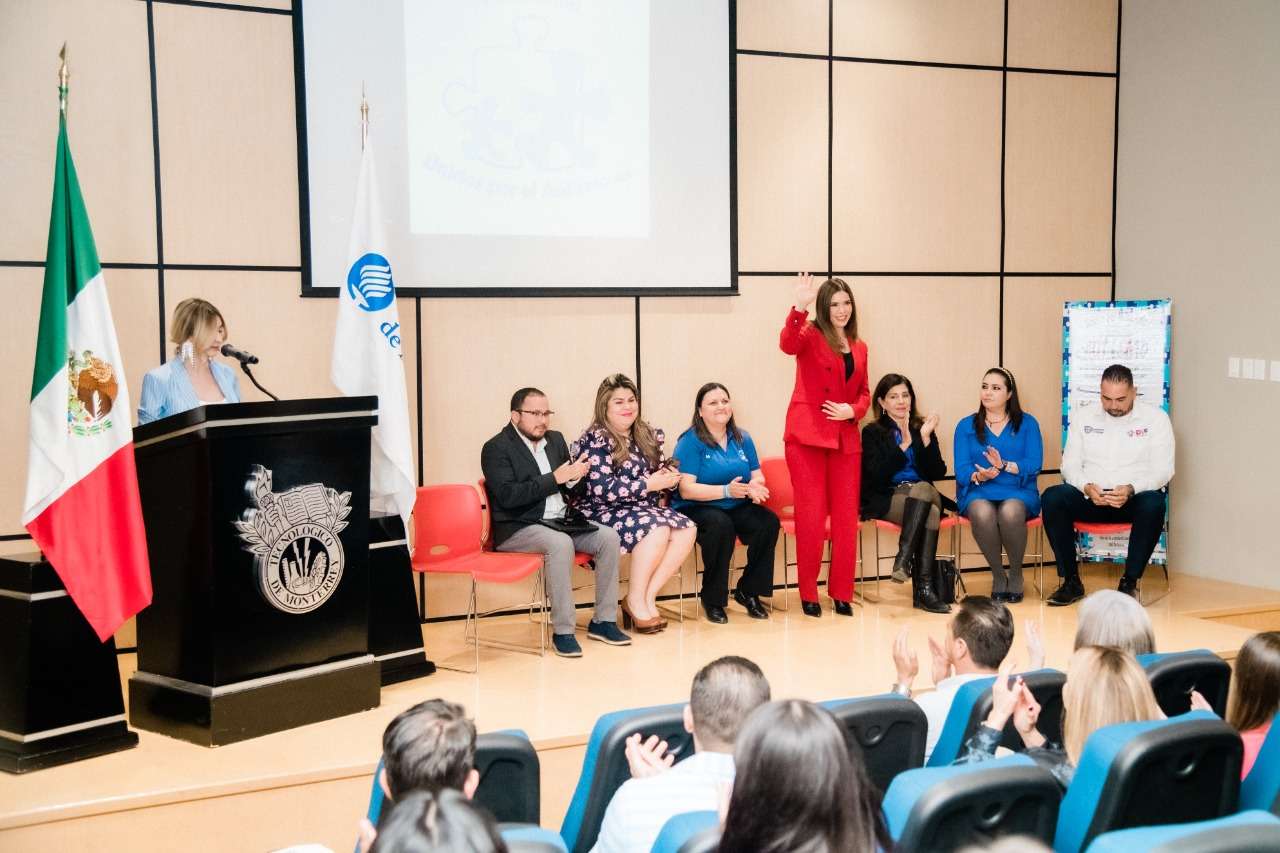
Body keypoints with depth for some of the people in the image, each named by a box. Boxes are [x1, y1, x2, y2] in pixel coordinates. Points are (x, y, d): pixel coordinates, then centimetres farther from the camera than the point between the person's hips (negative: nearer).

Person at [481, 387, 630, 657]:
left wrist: (573, 477, -7)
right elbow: (507, 496, -19)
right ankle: (562, 631, -28)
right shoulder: (496, 448, -6)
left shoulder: (555, 440, 16)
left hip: (561, 523, 7)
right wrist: (555, 478, -19)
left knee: (608, 537, -14)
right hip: (518, 529, -7)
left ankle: (603, 620, -6)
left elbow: (571, 491, 19)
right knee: (560, 544, -35)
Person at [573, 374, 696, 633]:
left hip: (644, 508, 7)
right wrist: (649, 483, -20)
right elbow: (603, 489, -21)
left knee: (687, 529, -19)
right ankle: (635, 601, -14)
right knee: (657, 531, -31)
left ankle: (648, 597, -13)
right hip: (603, 512, -7)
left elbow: (663, 470, 20)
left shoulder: (647, 435, 11)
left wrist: (669, 476, -6)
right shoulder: (595, 440, -11)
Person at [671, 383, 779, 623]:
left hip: (737, 508, 5)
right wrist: (727, 491, -28)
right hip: (696, 510, -5)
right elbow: (686, 490, -16)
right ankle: (712, 600, -17)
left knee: (769, 522, -23)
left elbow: (758, 476, 10)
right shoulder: (690, 441, -8)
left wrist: (755, 487, -16)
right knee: (720, 525, -37)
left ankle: (748, 591, -4)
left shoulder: (742, 439, 10)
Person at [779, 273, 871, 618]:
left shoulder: (859, 347, 15)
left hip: (846, 439, 5)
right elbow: (788, 344, -25)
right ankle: (808, 595, 10)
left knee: (846, 518, 6)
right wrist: (799, 308, -40)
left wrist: (853, 410, -2)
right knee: (811, 517, -2)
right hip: (807, 434, -5)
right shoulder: (811, 335, -2)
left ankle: (841, 593, 18)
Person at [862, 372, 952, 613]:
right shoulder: (872, 432, 7)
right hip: (885, 501, -3)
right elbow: (876, 476, -9)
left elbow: (938, 473, 5)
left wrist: (926, 438, -7)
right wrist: (904, 444, -15)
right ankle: (923, 586, -36)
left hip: (923, 497, 3)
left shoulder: (922, 428, 16)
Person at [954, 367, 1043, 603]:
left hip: (1018, 491, 0)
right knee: (982, 513, -36)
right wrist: (978, 476, -21)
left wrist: (1004, 465, -18)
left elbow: (1034, 465, -2)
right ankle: (998, 575, -13)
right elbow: (961, 469, 1)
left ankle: (1016, 574, -11)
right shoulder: (966, 426, 12)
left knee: (1010, 512, -36)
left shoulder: (1027, 424, 11)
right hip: (979, 492, 1)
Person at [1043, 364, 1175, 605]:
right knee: (1052, 497, -28)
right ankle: (1071, 582, -18)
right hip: (1090, 496, 2)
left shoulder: (1155, 418, 4)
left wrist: (1131, 489, -23)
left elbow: (1163, 470, -4)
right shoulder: (1083, 417, 11)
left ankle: (1129, 583, -22)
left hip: (1134, 498, -2)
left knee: (1154, 504, -37)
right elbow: (1070, 465, 8)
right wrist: (1087, 487, -16)